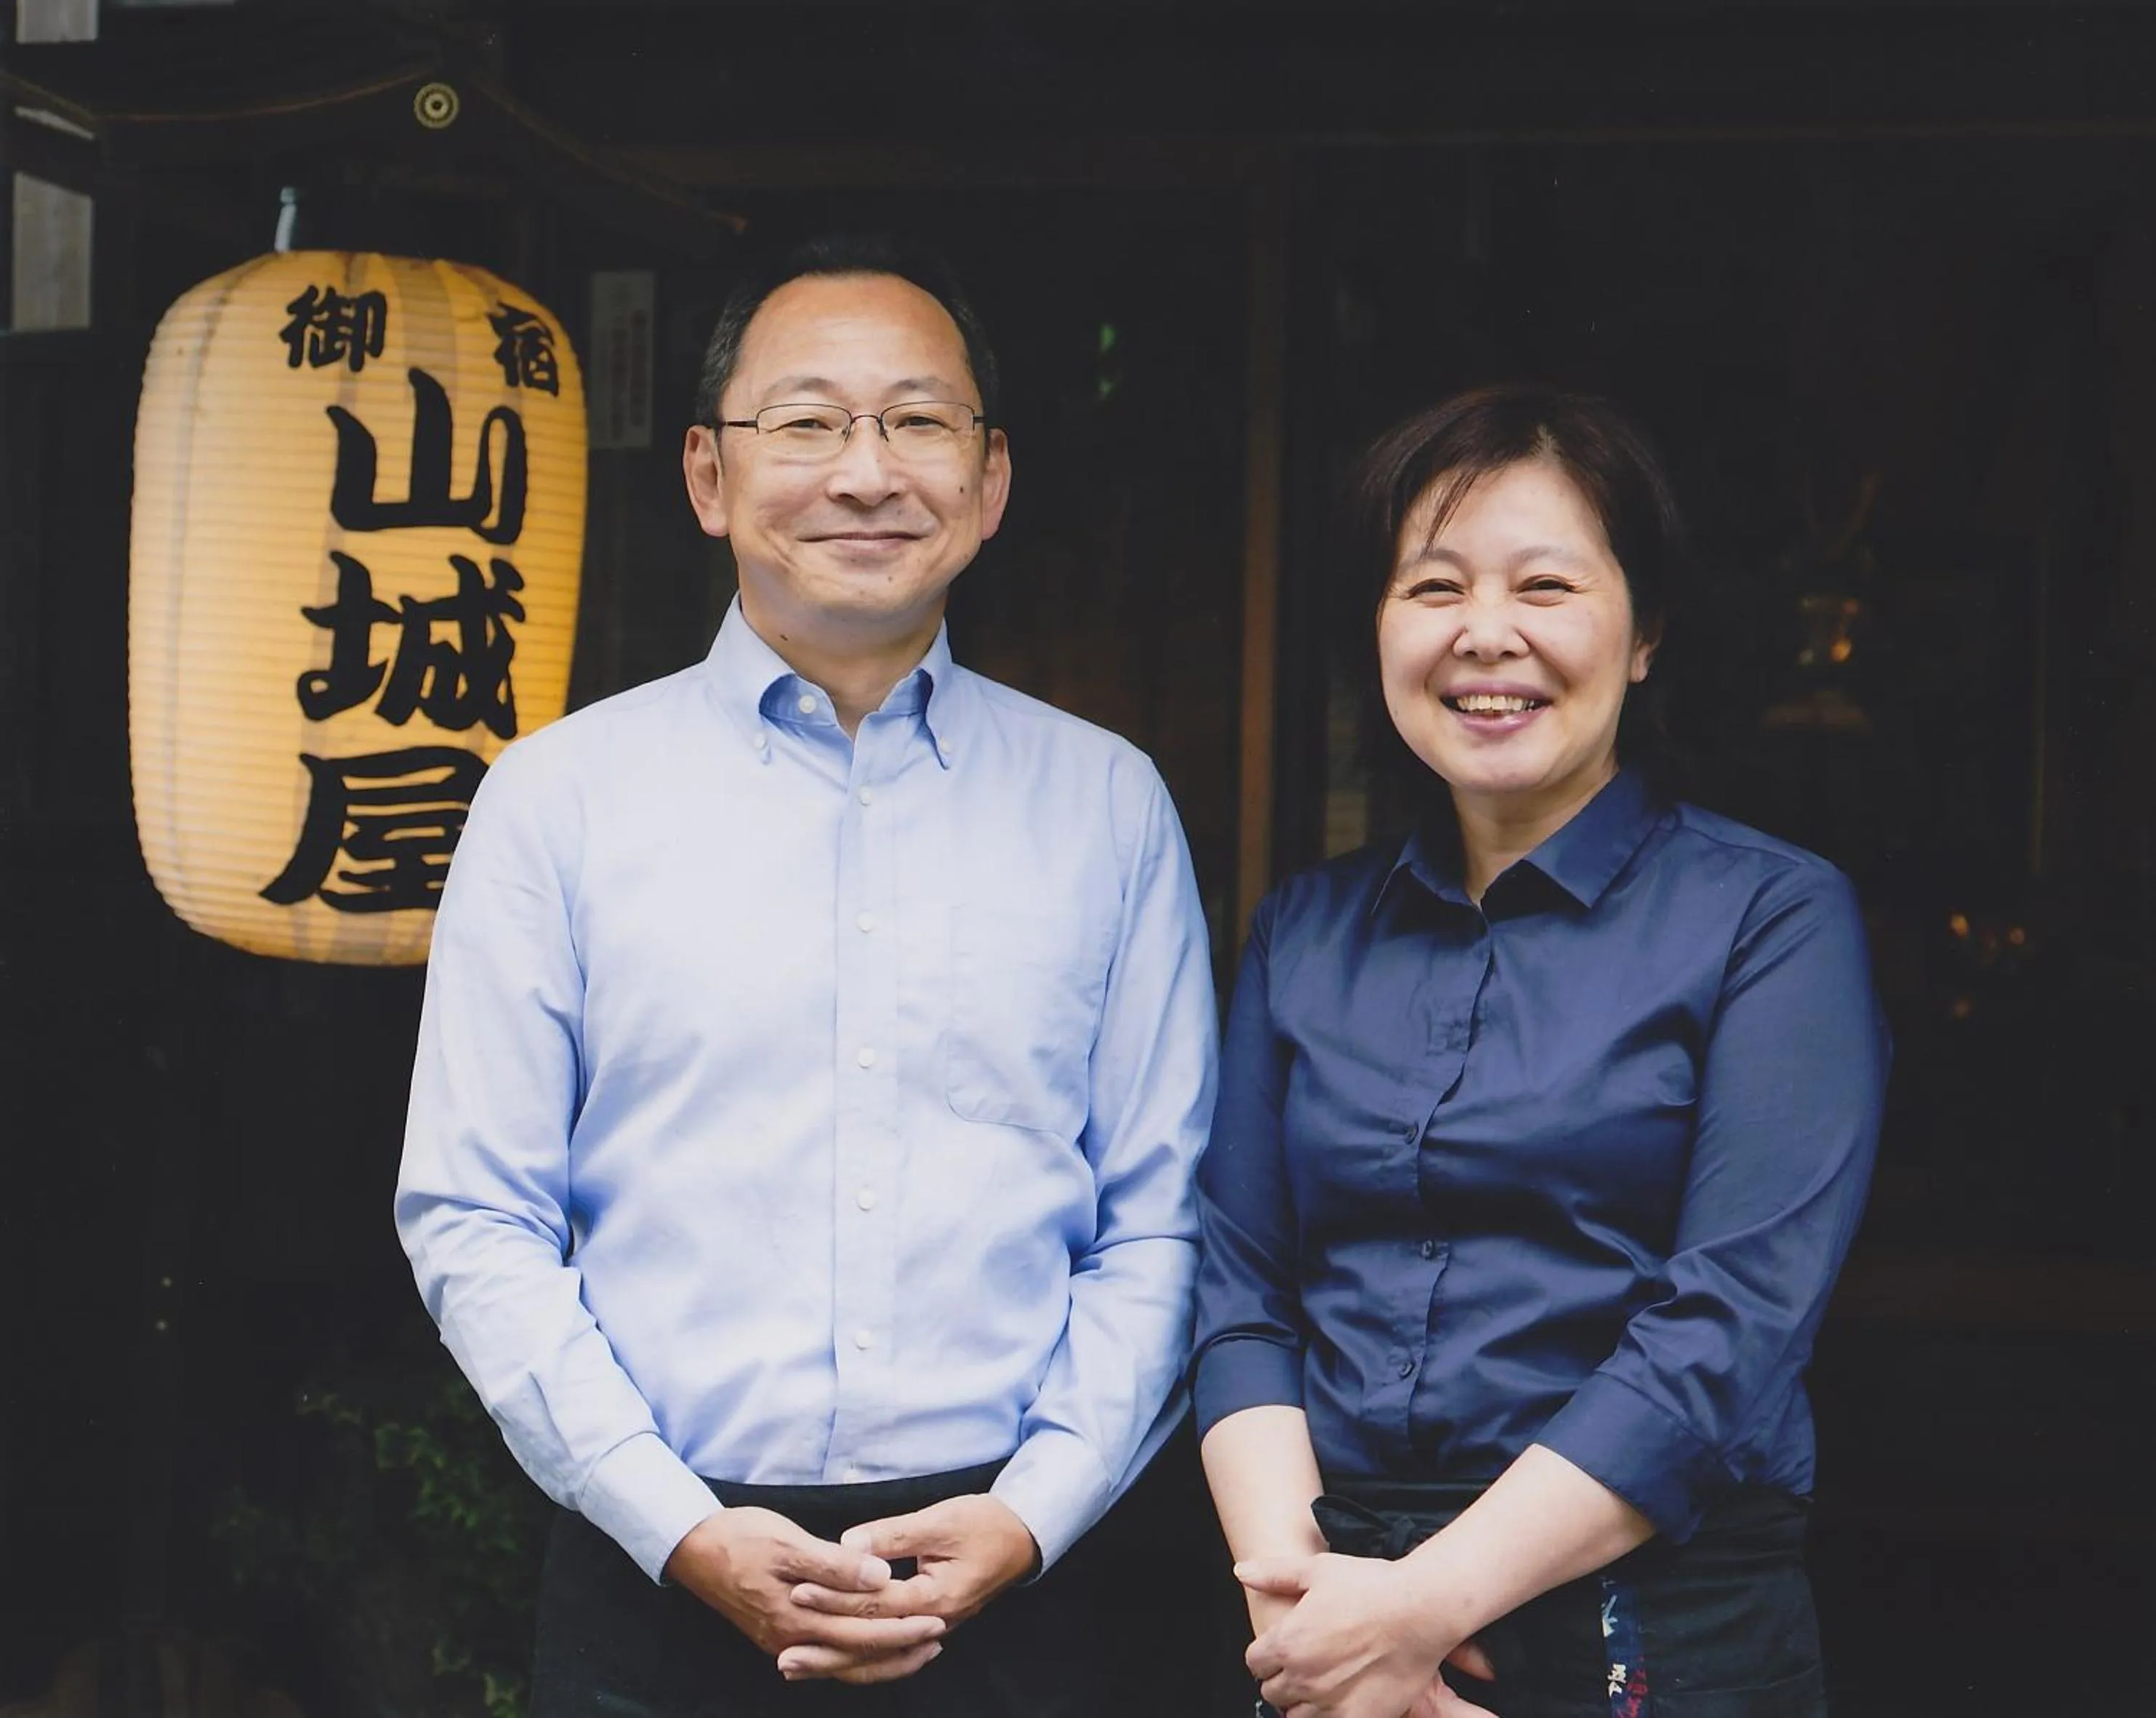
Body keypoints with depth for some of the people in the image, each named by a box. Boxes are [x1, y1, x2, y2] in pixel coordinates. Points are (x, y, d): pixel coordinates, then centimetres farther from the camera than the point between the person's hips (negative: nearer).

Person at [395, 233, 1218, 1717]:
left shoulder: (1107, 804, 4)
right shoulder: (562, 799, 0)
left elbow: (1159, 1219, 5)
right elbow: (475, 1219, -1)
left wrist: (1029, 1517, -7)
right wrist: (685, 1534, -10)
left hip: (1003, 1597, 1)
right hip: (660, 1598, -1)